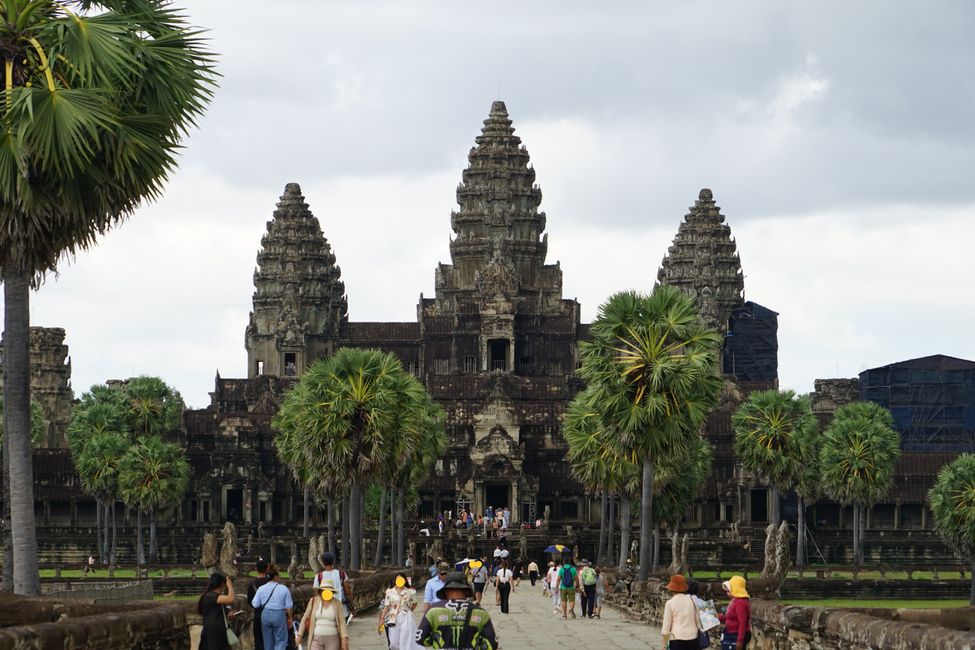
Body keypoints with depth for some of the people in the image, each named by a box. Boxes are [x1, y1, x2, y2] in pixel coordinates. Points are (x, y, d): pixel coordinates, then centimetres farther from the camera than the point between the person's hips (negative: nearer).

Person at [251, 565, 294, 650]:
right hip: (279, 615, -3)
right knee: (281, 641, 4)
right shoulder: (284, 589, -9)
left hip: (265, 615, 3)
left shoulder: (261, 589, -2)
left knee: (268, 642, 15)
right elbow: (289, 606, -4)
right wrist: (290, 619, 11)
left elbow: (254, 605, -1)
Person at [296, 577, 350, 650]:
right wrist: (299, 635, 4)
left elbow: (342, 622, -4)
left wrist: (345, 639, -15)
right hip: (317, 639, 0)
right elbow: (305, 619, 6)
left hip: (332, 640, 0)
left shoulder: (337, 603, -2)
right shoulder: (314, 602, 0)